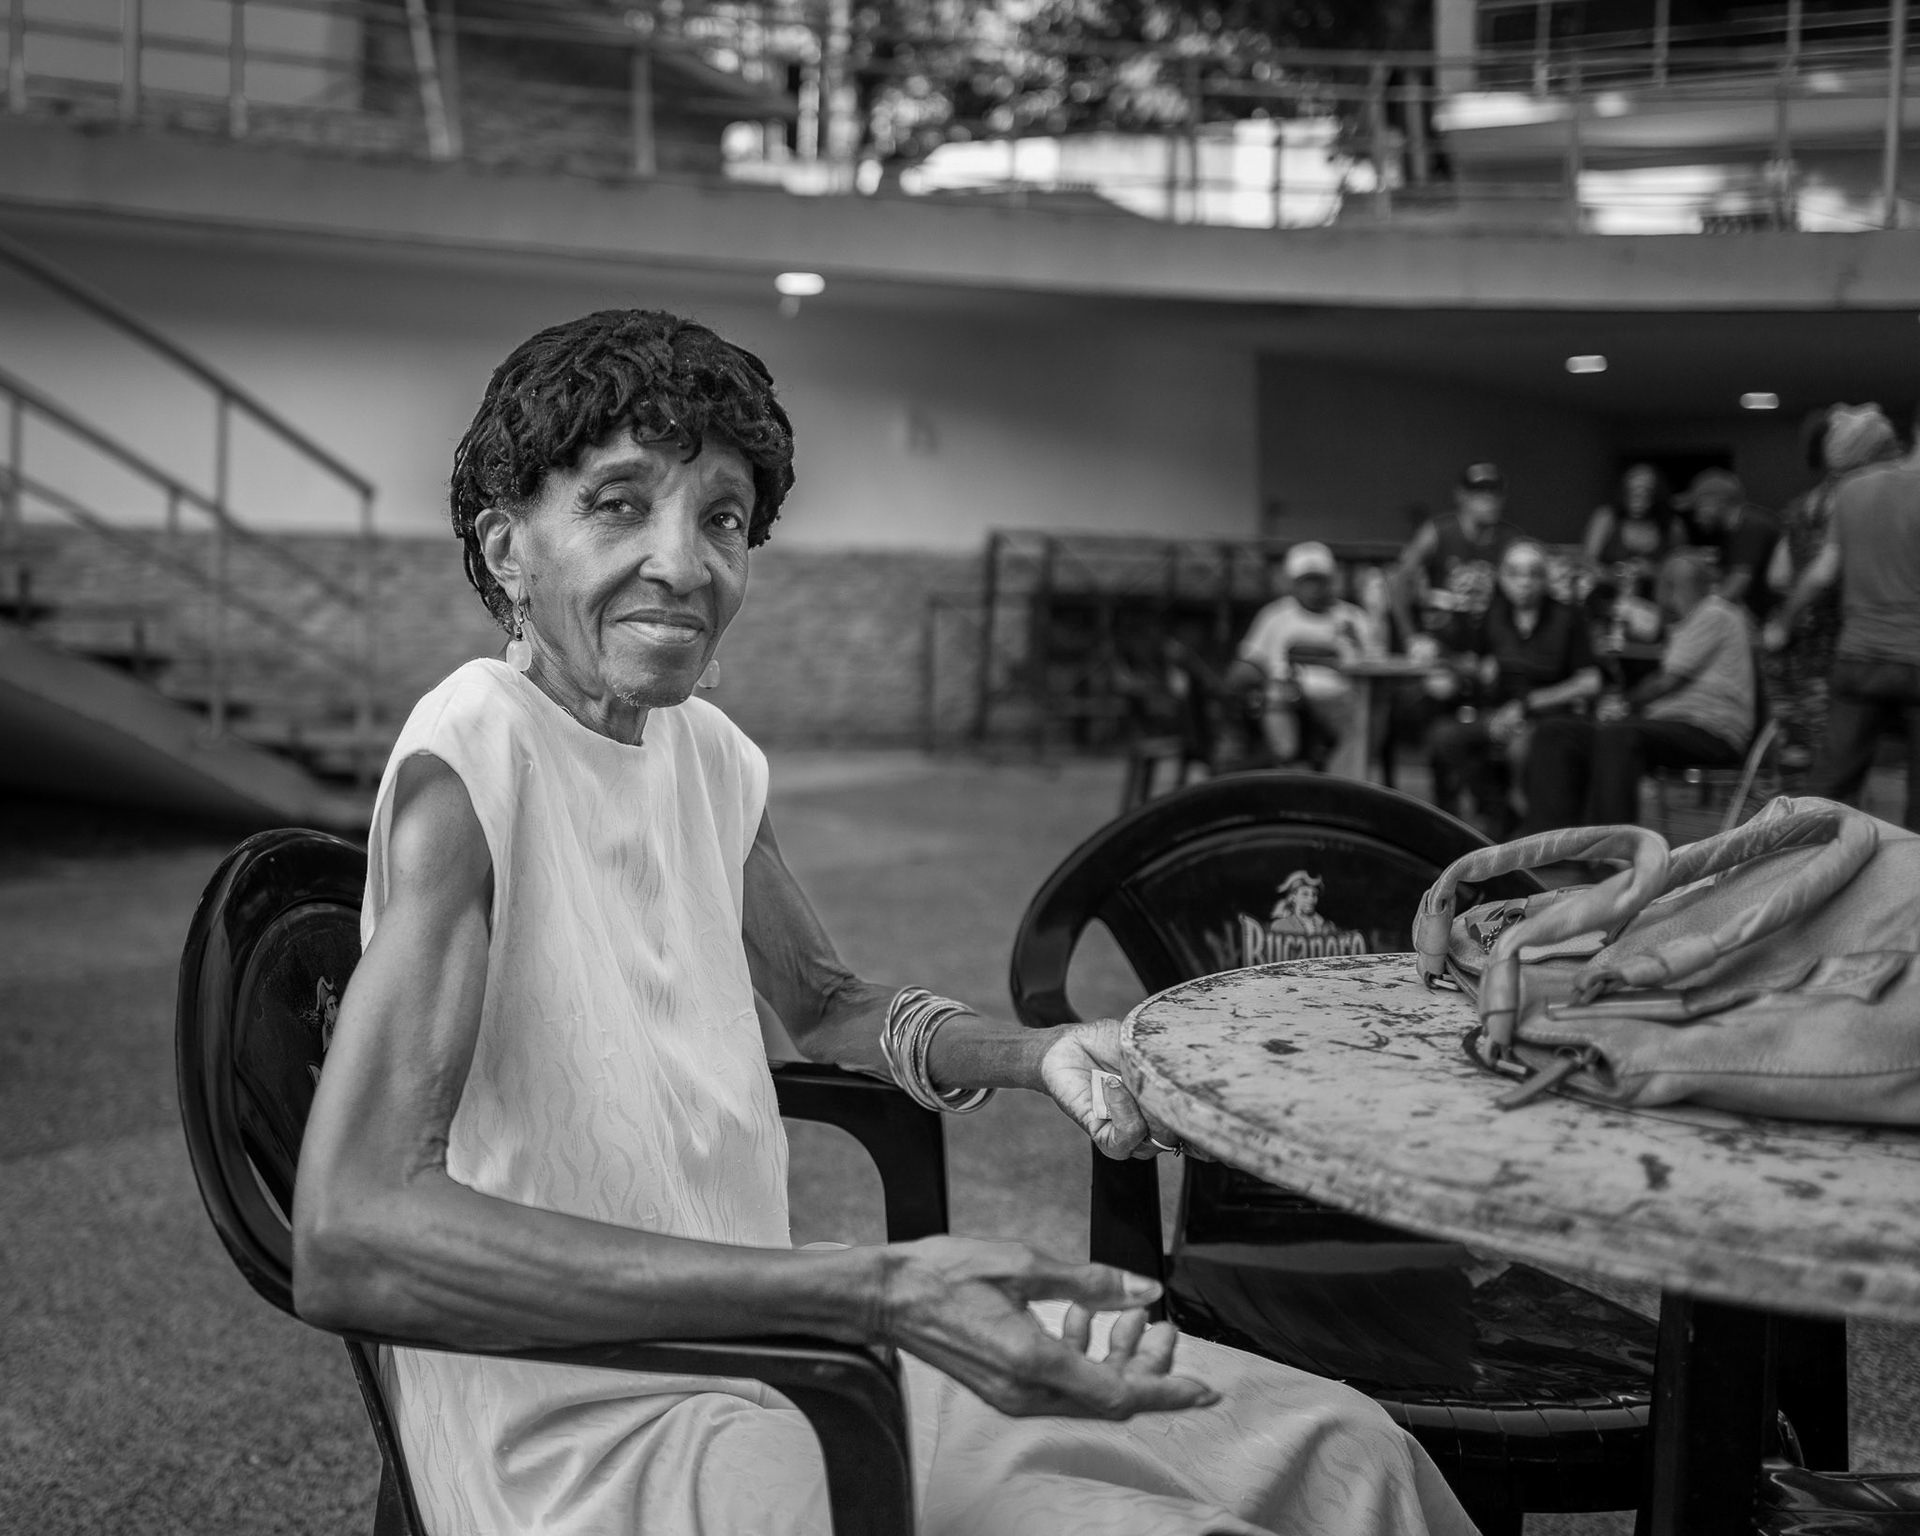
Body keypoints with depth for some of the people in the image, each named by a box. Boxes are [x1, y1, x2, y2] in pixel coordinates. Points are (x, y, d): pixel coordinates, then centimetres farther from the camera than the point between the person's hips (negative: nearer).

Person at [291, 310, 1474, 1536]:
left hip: (770, 1335, 8)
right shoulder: (472, 759, -19)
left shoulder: (709, 752, 4)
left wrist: (1043, 1055, 1)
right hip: (589, 1430, -7)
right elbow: (348, 1239, -31)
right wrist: (862, 1292, -36)